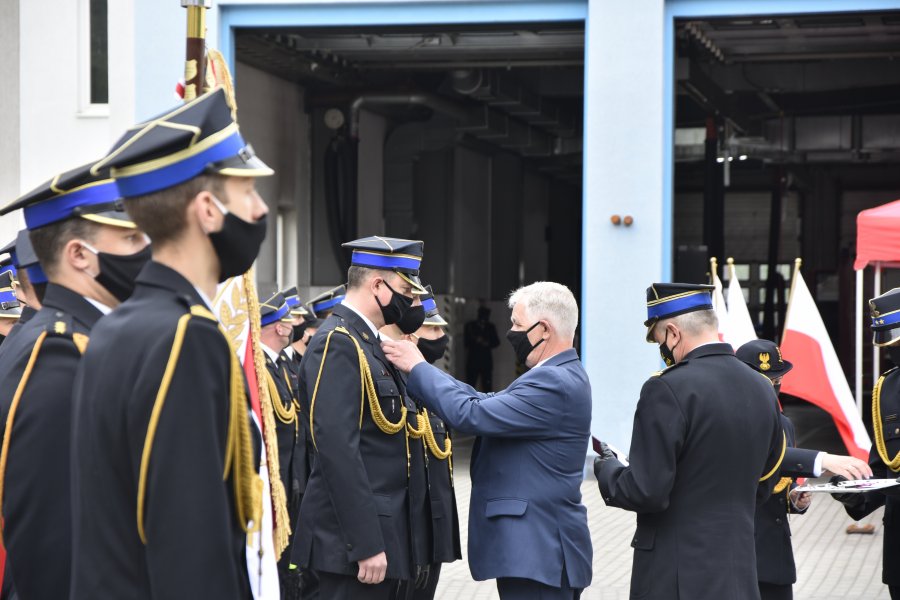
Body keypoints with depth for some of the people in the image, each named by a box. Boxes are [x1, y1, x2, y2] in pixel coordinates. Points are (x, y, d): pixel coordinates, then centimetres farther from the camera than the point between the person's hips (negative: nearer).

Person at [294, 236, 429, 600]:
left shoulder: (368, 343, 16)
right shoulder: (337, 343, -14)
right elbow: (338, 449, -22)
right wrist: (366, 544, -23)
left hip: (381, 532, 10)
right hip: (355, 541, -10)